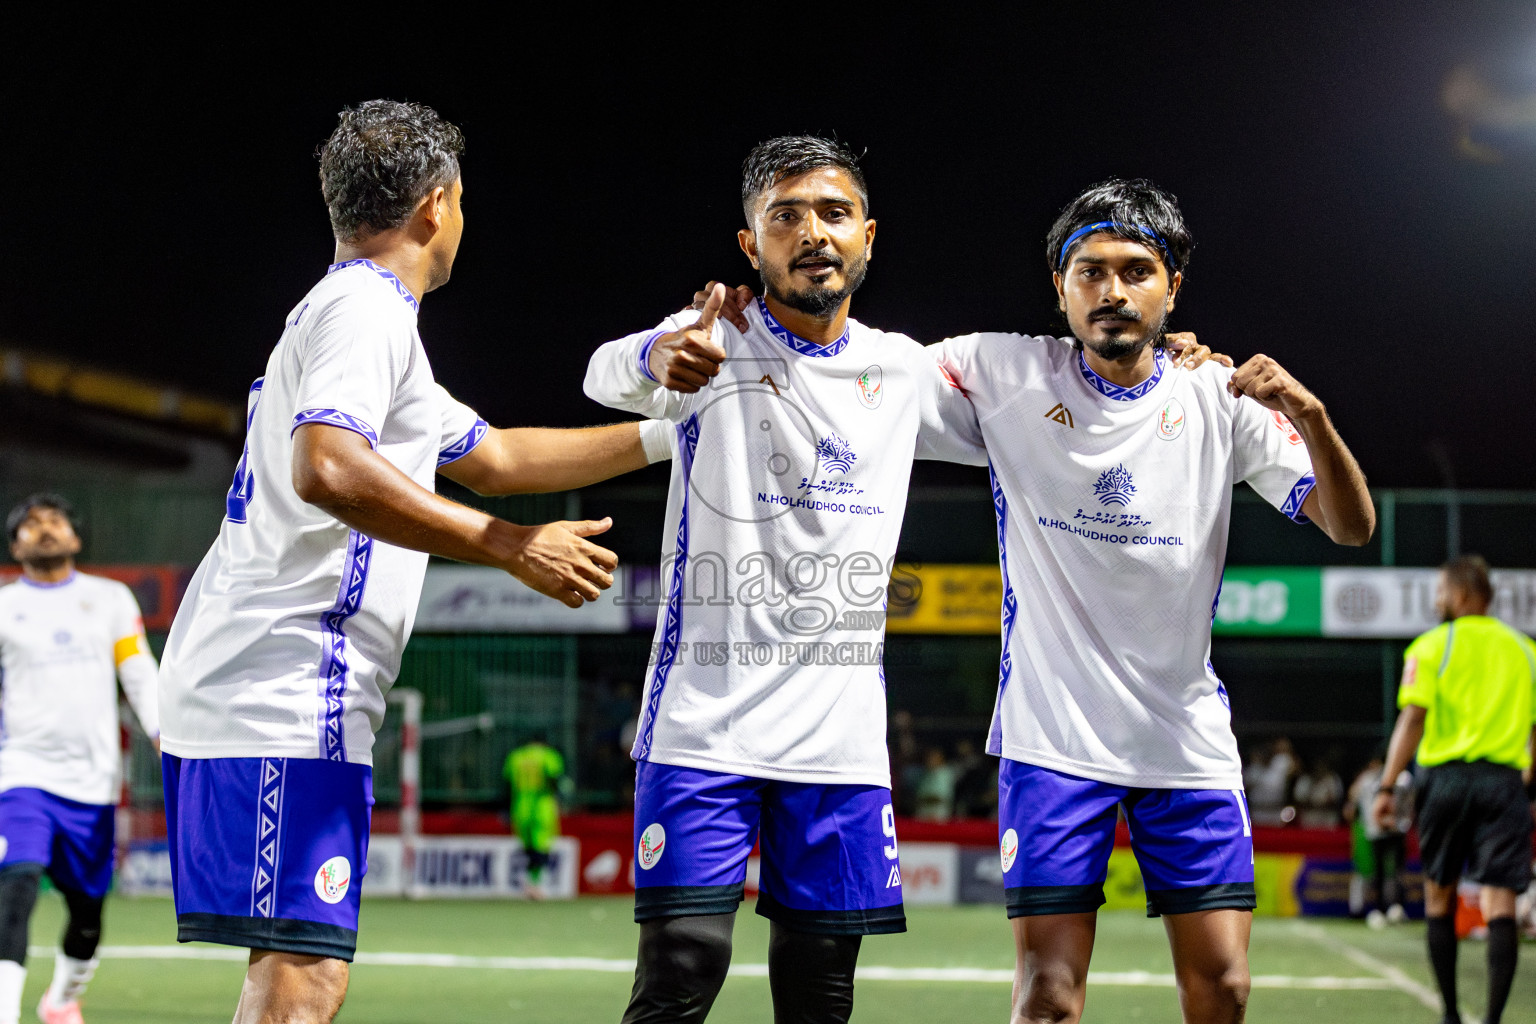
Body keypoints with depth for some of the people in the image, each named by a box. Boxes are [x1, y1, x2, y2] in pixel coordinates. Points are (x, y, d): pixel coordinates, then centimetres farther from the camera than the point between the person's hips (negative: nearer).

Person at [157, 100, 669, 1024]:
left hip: (231, 695, 10)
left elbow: (496, 458, 35)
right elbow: (327, 469, -24)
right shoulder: (365, 308, -6)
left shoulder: (358, 314, 27)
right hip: (286, 698, -10)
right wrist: (511, 546, -20)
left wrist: (667, 436, 35)